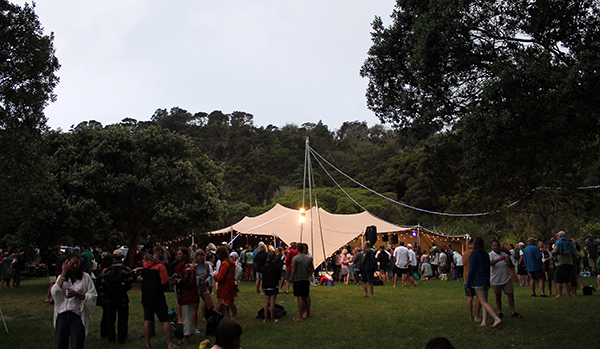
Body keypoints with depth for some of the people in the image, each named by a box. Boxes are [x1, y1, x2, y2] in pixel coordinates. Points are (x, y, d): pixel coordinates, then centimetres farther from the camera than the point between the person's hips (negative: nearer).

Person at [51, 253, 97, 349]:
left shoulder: (85, 277, 5)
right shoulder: (61, 277, 12)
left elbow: (92, 296, 0)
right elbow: (54, 293, -6)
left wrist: (77, 294, -16)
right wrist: (63, 273, -8)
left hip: (78, 315, -2)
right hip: (62, 315, 2)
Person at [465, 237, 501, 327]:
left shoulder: (474, 253, -10)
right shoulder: (485, 254, 13)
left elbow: (471, 269, -12)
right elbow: (488, 268, 19)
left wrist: (467, 283, -8)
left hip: (478, 281, -8)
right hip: (486, 281, 8)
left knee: (483, 302, -8)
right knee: (484, 301, 9)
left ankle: (497, 318, -18)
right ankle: (484, 321, 8)